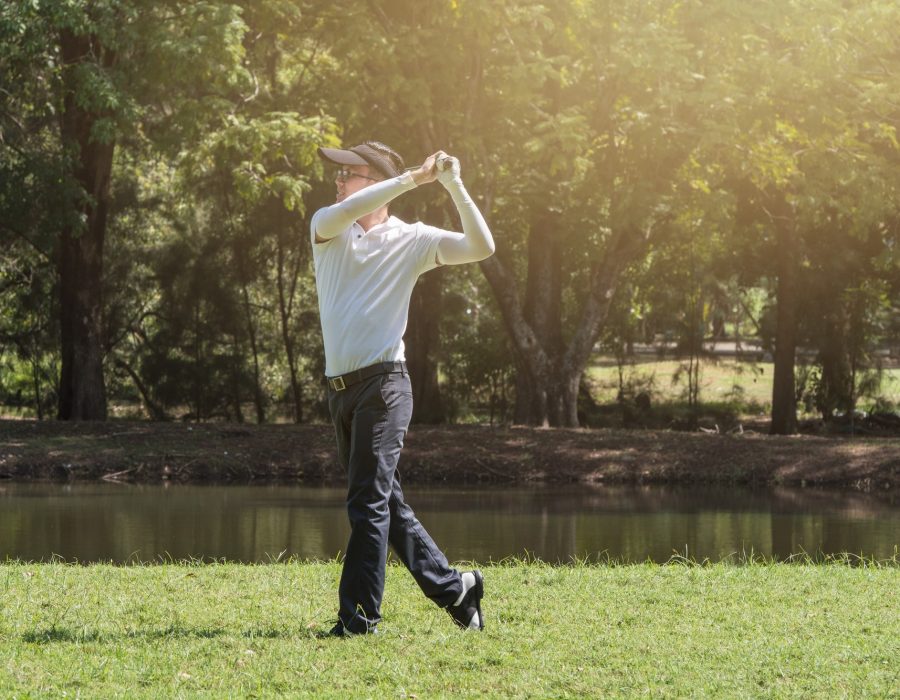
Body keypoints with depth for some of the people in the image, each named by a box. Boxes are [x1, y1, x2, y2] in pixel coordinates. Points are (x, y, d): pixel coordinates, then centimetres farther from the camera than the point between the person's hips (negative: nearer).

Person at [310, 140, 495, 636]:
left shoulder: (411, 239, 1)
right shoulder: (327, 228, 10)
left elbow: (480, 247, -8)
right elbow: (343, 214, -14)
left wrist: (454, 187, -15)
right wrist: (411, 179, -19)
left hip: (383, 383, -6)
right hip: (340, 387, 6)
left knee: (369, 502, -11)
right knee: (385, 502, 11)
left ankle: (360, 615, -9)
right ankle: (452, 588, 22)